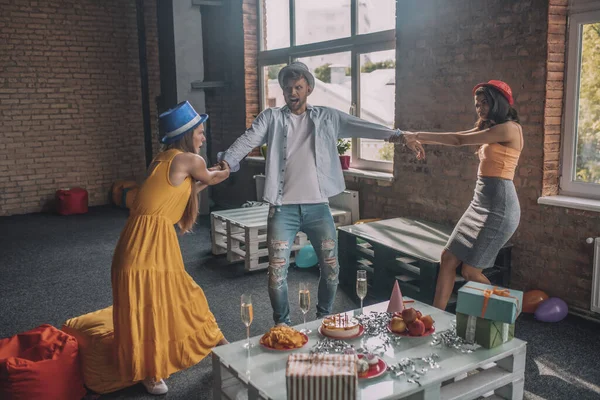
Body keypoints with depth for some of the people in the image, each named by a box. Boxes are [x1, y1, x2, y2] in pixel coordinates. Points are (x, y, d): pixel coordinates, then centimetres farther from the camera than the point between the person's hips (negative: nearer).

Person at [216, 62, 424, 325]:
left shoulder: (327, 117, 9)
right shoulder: (270, 118, 6)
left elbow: (360, 127, -1)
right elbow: (247, 140, -9)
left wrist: (398, 135, -14)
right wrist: (226, 161, -29)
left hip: (318, 207, 2)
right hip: (283, 209, -1)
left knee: (331, 268, 8)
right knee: (277, 272, -1)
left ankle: (324, 318, 32)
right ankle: (282, 324, 21)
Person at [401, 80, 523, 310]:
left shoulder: (509, 128, -12)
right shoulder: (489, 129, 18)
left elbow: (460, 139, -15)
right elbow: (459, 139, 14)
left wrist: (420, 135, -11)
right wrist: (422, 139, -1)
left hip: (499, 206, -9)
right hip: (482, 202, 9)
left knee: (471, 271, -5)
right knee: (448, 258, 4)